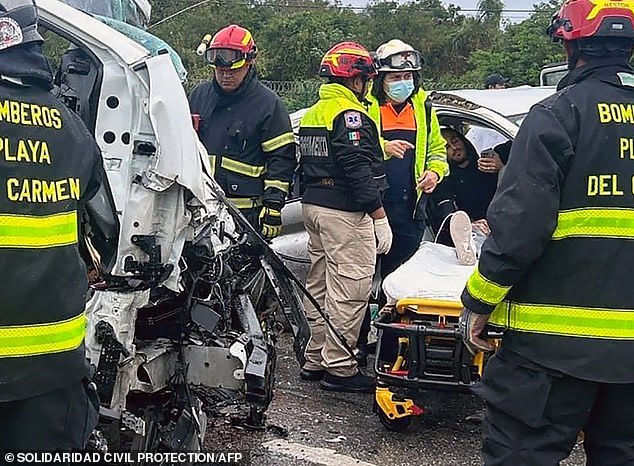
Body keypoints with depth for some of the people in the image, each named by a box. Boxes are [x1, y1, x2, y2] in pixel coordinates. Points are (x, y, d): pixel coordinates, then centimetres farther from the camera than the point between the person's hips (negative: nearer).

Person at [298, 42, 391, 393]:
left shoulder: (311, 114, 16)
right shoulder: (349, 114, -13)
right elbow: (359, 170, -20)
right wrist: (379, 216, -18)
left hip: (313, 206, 10)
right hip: (345, 212, -10)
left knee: (320, 285, 15)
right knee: (349, 290, -5)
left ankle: (316, 359, 23)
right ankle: (339, 368, -1)